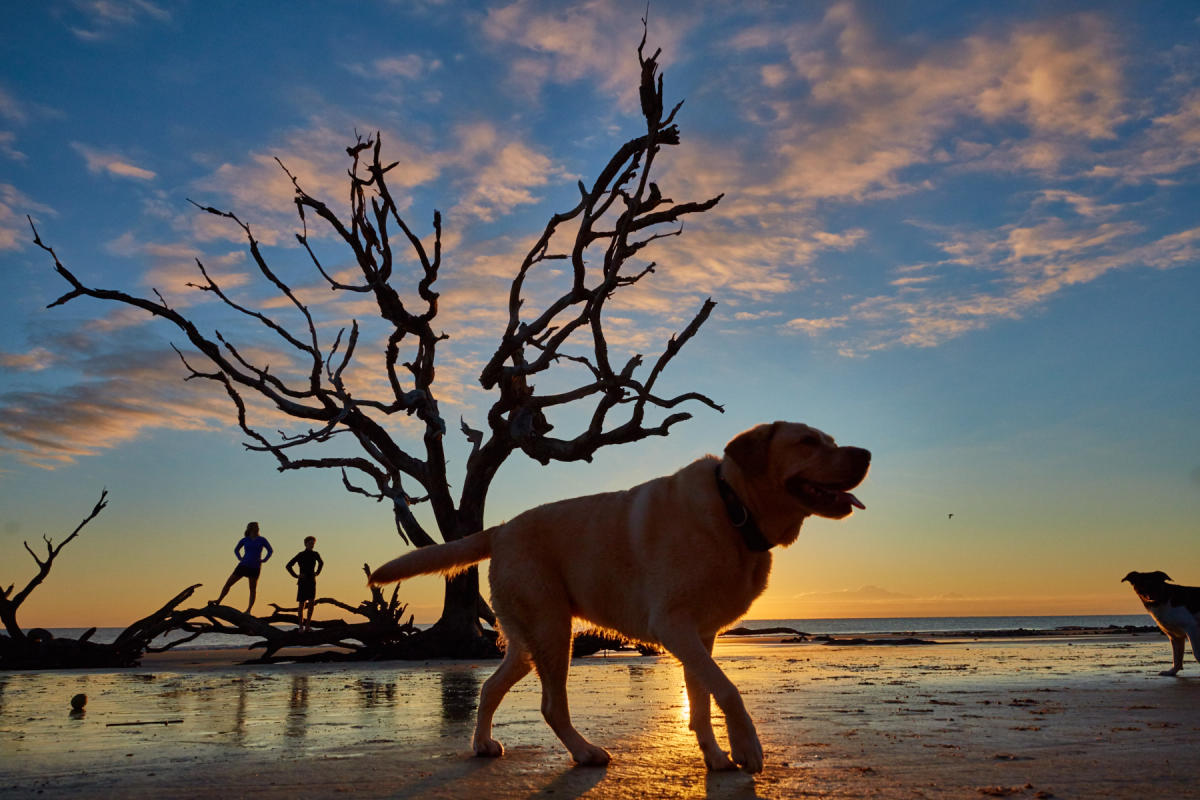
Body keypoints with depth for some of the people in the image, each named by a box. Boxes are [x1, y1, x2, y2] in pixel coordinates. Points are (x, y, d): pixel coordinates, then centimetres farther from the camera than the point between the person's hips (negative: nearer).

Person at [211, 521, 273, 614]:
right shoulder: (245, 540, 6)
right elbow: (236, 550, 22)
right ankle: (218, 601, 24)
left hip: (254, 568, -2)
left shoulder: (262, 540, 2)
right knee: (228, 583, 6)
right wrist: (240, 559, 7)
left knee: (253, 589, -5)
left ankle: (248, 610, -3)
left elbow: (270, 551, 8)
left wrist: (263, 560, -3)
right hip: (243, 565, 2)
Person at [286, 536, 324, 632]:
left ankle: (308, 625, -2)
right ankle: (301, 626, 12)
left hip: (312, 581, 3)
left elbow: (321, 563, 23)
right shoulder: (300, 555, -9)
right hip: (302, 582, -3)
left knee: (312, 602, -10)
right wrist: (296, 575, -8)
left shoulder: (315, 554, 2)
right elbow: (288, 566, -6)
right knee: (302, 603, 0)